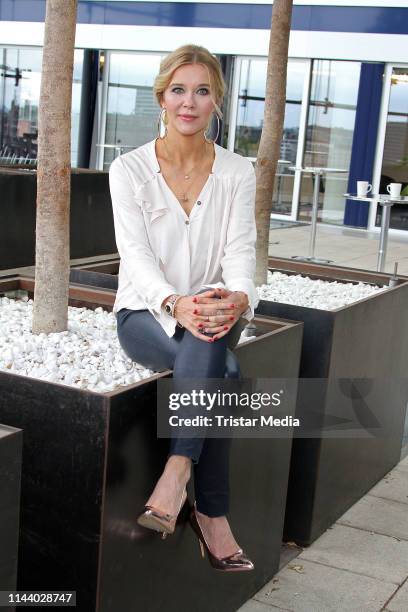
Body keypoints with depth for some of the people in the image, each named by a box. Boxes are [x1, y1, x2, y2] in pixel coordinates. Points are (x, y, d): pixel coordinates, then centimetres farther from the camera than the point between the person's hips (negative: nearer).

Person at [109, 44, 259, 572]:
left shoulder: (237, 172, 3)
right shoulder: (129, 169, -3)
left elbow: (240, 250, -7)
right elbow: (135, 254, -14)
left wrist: (237, 299, -32)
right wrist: (175, 304, -35)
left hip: (211, 313, 2)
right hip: (145, 313, -2)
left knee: (213, 341, -36)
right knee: (222, 371, -33)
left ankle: (177, 472, -32)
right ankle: (212, 514, -26)